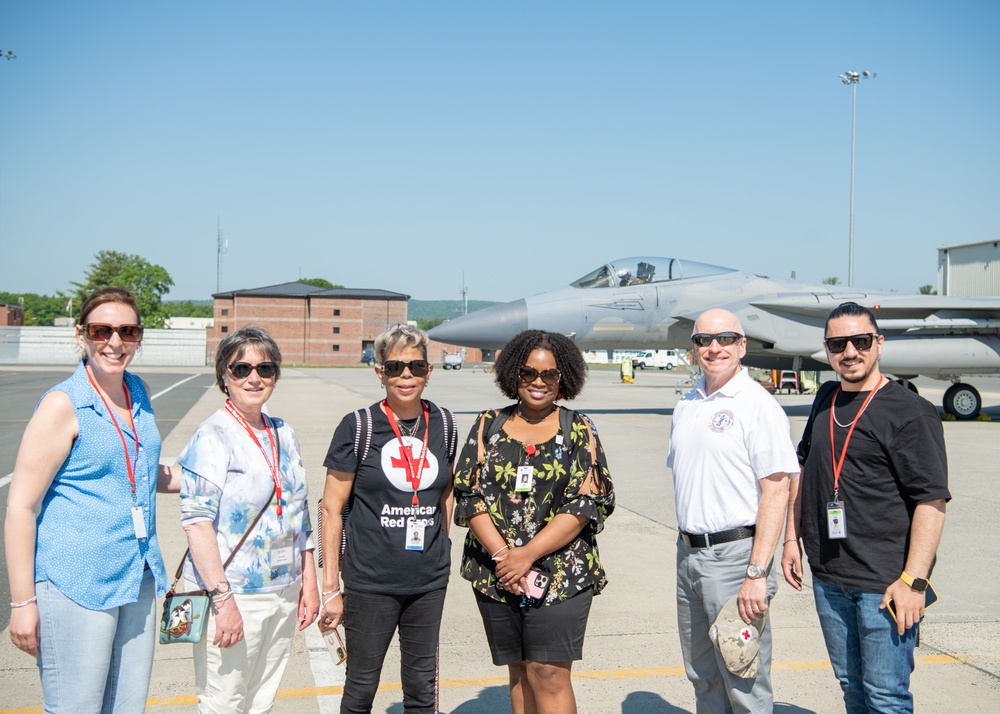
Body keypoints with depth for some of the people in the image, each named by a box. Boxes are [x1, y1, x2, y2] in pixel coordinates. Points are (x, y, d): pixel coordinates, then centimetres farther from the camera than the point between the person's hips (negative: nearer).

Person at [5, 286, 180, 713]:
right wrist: (23, 602, -14)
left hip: (137, 580, 7)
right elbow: (21, 506, -12)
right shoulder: (63, 405, -12)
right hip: (75, 584, -7)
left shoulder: (138, 393, 8)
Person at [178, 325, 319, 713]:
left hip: (284, 593, 7)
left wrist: (309, 580, 12)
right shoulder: (212, 437, -11)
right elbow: (197, 523, -17)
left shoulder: (283, 434, 10)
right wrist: (223, 599, -21)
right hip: (233, 595, -6)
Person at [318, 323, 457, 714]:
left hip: (429, 581, 4)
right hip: (370, 581, -3)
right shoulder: (358, 427, -9)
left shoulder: (443, 424, 2)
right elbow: (331, 509, -6)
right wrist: (331, 588, -8)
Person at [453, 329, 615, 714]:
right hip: (496, 575, 3)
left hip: (561, 575, -2)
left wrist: (527, 555, -14)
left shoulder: (579, 431, 2)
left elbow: (585, 505, -6)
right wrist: (502, 555, -12)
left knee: (549, 673, -8)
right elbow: (470, 497, 1)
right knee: (519, 671, 12)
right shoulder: (489, 426, 8)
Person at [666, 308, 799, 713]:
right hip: (689, 554, 7)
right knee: (702, 676, 18)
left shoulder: (757, 405, -11)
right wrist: (685, 549, 15)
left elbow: (776, 491, -16)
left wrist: (757, 573, -20)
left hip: (734, 555, -7)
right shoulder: (686, 406, 12)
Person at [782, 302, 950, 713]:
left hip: (884, 583, -6)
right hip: (827, 578, 7)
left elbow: (932, 501, -14)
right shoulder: (826, 400, 10)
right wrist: (792, 538, 15)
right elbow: (803, 468, 20)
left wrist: (913, 580, -19)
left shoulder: (909, 412, -11)